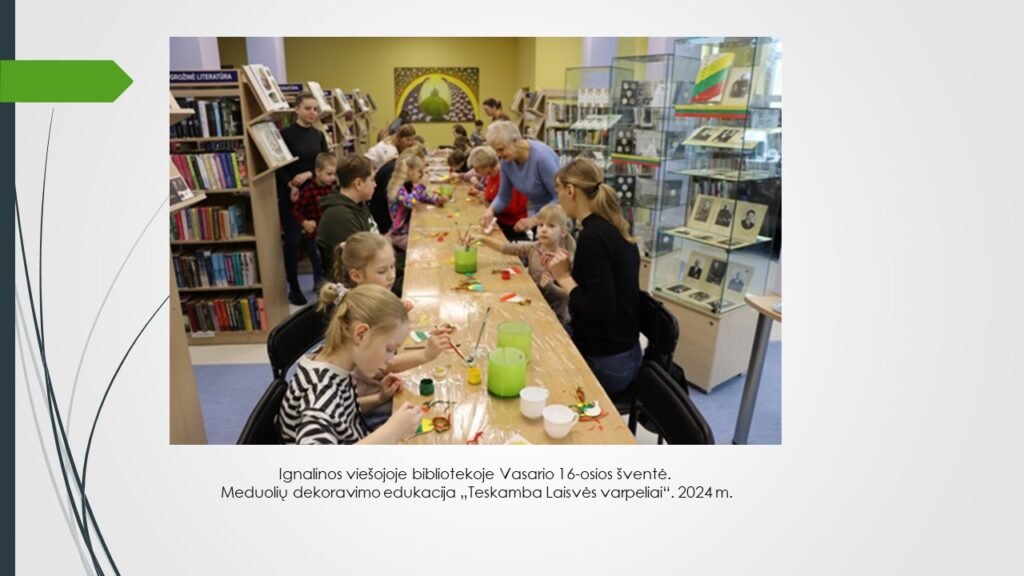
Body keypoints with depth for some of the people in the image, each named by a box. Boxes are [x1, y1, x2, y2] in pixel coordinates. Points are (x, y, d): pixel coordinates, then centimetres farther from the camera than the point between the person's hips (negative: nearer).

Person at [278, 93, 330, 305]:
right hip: (290, 195, -4)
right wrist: (290, 185, -19)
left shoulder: (319, 135, 9)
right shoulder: (285, 134, -6)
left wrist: (309, 174, -13)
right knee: (293, 241, -1)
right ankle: (294, 287, 10)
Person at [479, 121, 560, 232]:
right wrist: (491, 210, -15)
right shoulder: (507, 161, -6)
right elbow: (503, 197, 5)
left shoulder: (541, 157, -27)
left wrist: (534, 220, -34)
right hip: (535, 214, 6)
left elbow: (561, 198, -27)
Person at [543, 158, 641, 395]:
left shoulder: (592, 236, -21)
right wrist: (567, 272, 8)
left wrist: (564, 278, -15)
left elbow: (600, 312, -25)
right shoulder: (614, 229, 5)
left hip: (603, 362, -8)